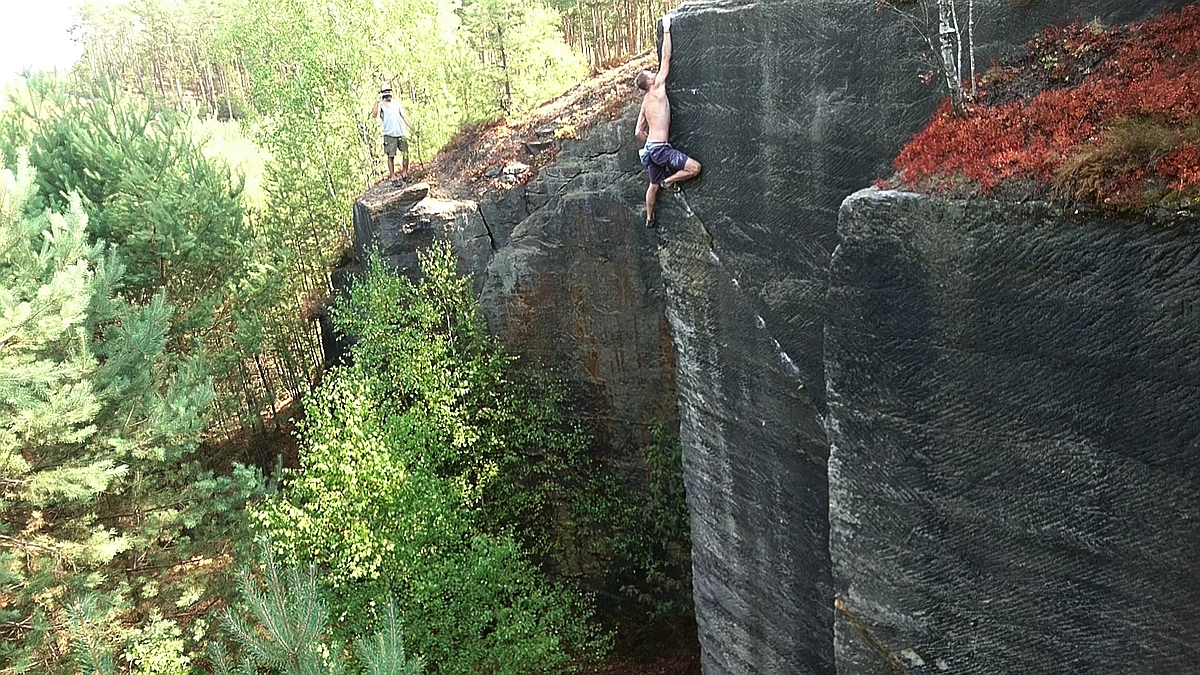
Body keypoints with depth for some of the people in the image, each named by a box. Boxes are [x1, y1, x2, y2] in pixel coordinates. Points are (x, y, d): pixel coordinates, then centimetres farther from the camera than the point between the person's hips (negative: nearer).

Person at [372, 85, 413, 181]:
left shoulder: (396, 103, 14)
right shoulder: (381, 105, 0)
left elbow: (404, 116, 17)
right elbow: (374, 115, -17)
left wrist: (411, 127, 12)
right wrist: (377, 103, -25)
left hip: (401, 134, 4)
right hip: (389, 135, -4)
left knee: (405, 154, 4)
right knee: (391, 156, -2)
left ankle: (404, 174, 18)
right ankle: (392, 177, 3)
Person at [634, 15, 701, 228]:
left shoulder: (645, 102, 15)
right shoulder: (657, 90, -7)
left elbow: (639, 131, 16)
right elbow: (666, 58, -6)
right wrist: (666, 30, 0)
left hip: (650, 147, 9)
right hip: (660, 147, -9)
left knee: (654, 184, 20)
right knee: (695, 167, -13)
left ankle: (649, 218, 29)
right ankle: (668, 181, 1)